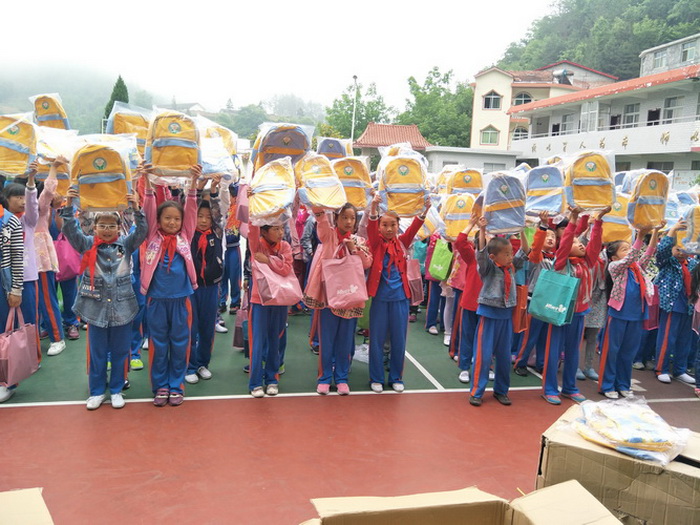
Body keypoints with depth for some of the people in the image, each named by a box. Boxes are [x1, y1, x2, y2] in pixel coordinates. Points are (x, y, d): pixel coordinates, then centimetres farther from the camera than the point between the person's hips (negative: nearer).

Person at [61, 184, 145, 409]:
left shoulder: (126, 244, 1)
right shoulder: (87, 245, 2)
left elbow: (141, 231, -12)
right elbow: (70, 230, -10)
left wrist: (136, 209, -27)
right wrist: (69, 206, -24)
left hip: (121, 307, 0)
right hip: (96, 307, 0)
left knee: (119, 352, 10)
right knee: (96, 352, 11)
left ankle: (116, 390, 25)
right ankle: (96, 391, 25)